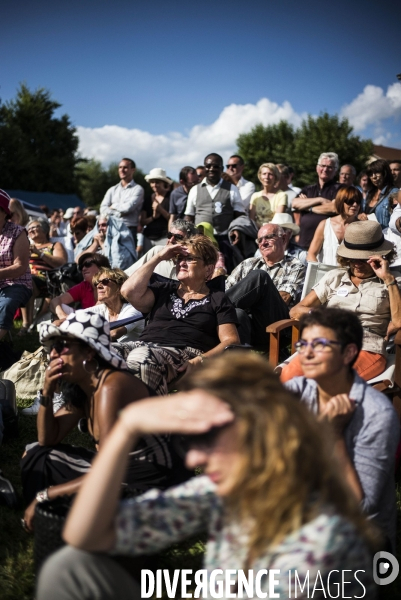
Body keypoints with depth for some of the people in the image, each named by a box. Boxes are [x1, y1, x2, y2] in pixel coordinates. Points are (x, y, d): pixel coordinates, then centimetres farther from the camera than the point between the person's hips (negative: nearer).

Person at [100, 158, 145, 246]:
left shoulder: (137, 189, 3)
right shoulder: (112, 190, 19)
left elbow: (128, 207, -10)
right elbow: (103, 209, 6)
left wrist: (113, 207, 6)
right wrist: (119, 213, -8)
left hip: (129, 230, -4)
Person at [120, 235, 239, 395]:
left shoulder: (217, 299, 18)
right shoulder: (164, 290, 28)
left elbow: (231, 341, 5)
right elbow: (129, 292, 10)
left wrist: (198, 361, -14)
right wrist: (158, 257, 15)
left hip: (185, 354, -3)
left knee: (141, 357, -39)